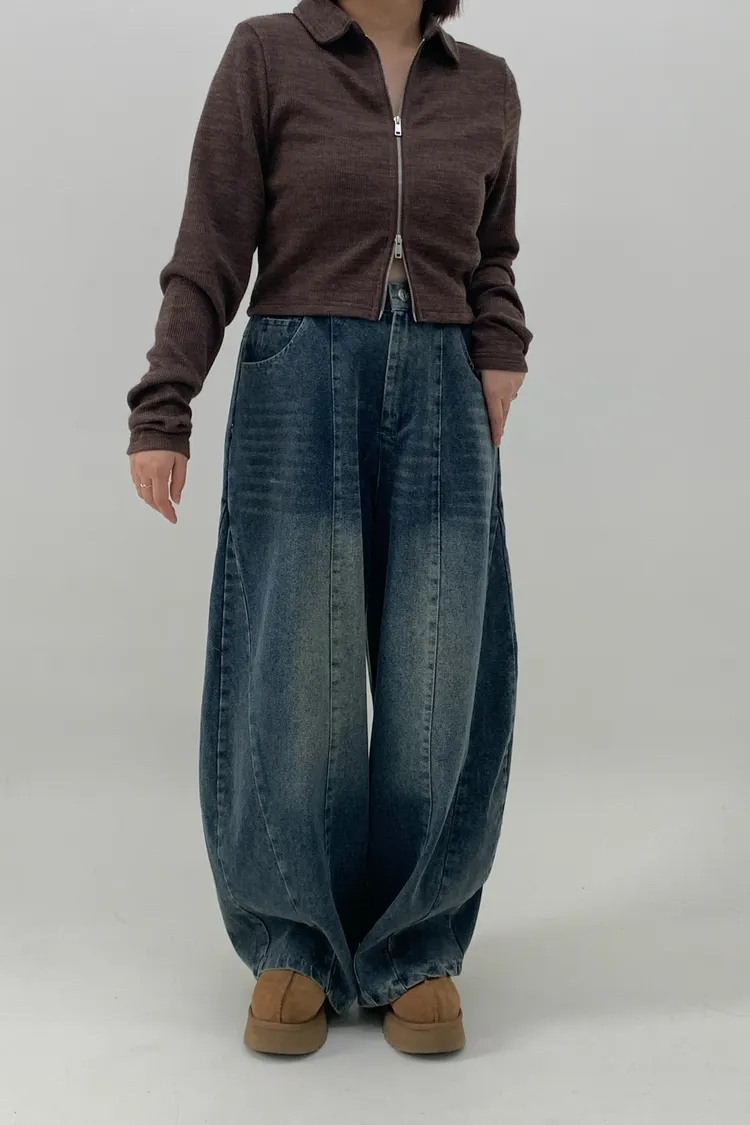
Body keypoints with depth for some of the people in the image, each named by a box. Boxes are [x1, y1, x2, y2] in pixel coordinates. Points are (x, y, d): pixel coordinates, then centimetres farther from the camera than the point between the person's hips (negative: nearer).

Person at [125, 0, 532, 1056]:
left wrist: (502, 353, 5)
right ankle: (295, 947, 19)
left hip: (441, 403, 3)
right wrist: (161, 414, -7)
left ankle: (415, 949, 19)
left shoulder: (488, 85, 14)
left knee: (439, 692, 1)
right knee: (294, 685, -1)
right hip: (299, 389, -2)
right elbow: (210, 253, 0)